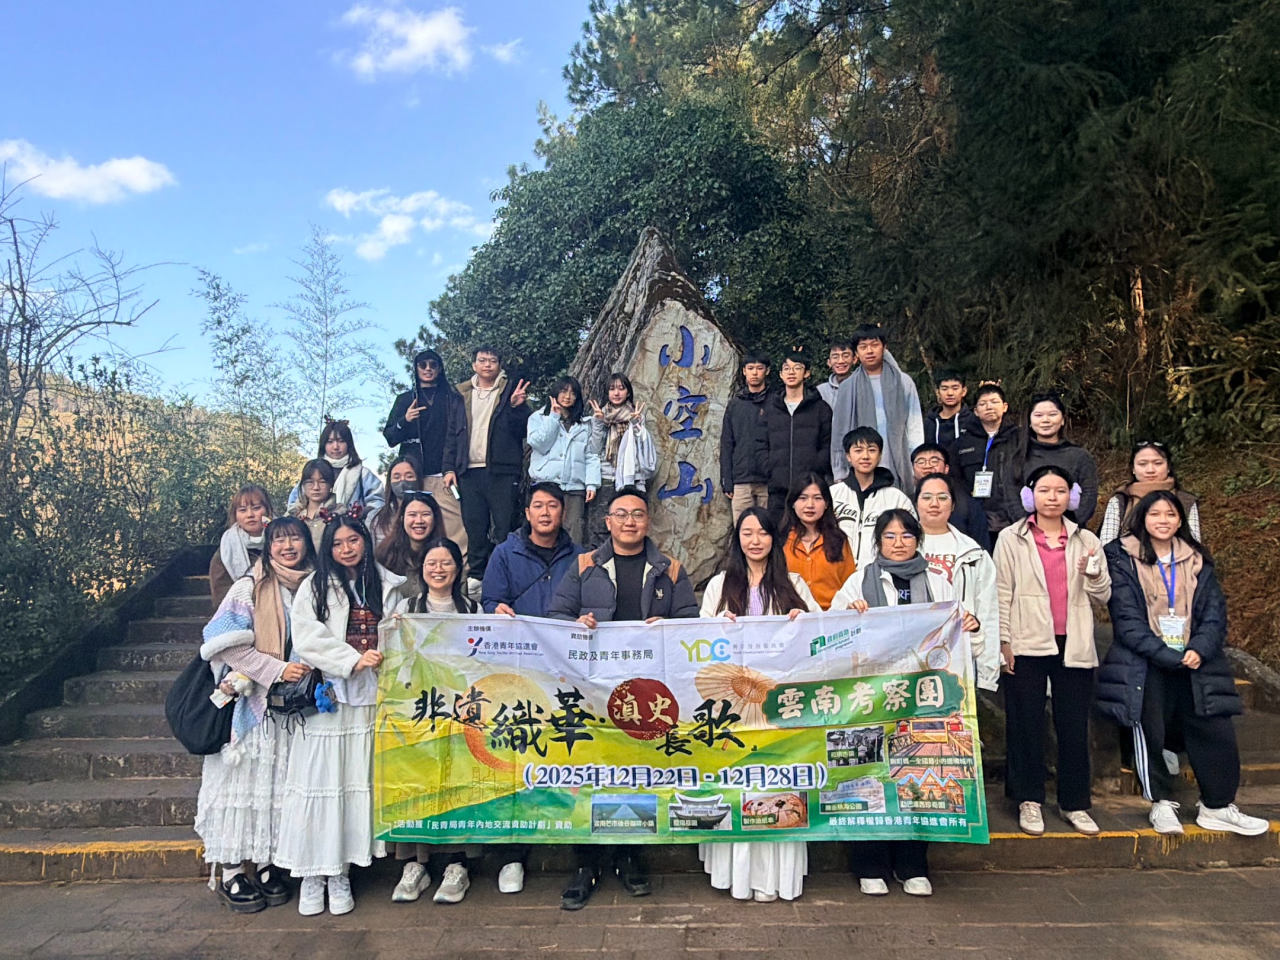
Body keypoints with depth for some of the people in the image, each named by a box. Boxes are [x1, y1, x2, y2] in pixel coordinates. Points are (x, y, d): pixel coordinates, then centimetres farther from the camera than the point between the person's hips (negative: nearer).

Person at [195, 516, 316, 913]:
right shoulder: (249, 587, -4)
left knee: (279, 784, 7)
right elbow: (228, 643, -12)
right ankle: (231, 875, 9)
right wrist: (276, 669, -18)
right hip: (251, 701, -4)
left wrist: (312, 672, -1)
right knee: (243, 779, -1)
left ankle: (268, 866, 18)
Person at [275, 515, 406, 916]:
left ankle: (340, 873, 11)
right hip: (326, 698, -2)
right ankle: (311, 874, 6)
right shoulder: (315, 586, 6)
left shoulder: (387, 586, 13)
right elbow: (306, 637, -5)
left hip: (369, 700, 2)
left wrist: (387, 658, -5)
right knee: (320, 782, -4)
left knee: (357, 782, 2)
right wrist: (353, 659, -14)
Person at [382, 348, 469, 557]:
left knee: (454, 530, -14)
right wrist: (404, 421, -7)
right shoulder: (405, 399, 19)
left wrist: (451, 468, -10)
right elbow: (389, 438, 14)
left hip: (442, 475, -2)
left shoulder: (452, 397, 14)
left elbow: (457, 434, 3)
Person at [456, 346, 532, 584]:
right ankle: (477, 574, 17)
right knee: (473, 525, 7)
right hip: (470, 470, 3)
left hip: (502, 470, -3)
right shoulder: (461, 393, 14)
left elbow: (522, 430, -3)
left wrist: (516, 406, -19)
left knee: (504, 525, -3)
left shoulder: (511, 390, 6)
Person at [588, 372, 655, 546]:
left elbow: (641, 447, 1)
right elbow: (596, 449, 2)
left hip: (630, 478, 0)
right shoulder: (600, 415, 9)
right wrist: (597, 423, -9)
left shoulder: (636, 415, 8)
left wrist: (636, 424, -12)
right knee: (598, 526, -7)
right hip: (604, 478, 1)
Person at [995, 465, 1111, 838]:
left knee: (1074, 727, 7)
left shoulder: (1085, 540, 10)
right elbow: (1002, 594, 0)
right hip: (1028, 645, -2)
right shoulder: (1011, 539, 2)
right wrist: (1004, 642, -5)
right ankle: (1029, 801, 16)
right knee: (1026, 725, 4)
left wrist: (1094, 575, -9)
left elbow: (1103, 597, 11)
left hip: (1074, 646, 2)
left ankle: (1074, 803, 20)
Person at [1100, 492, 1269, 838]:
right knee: (1150, 732, -4)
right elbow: (1127, 618, -8)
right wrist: (1166, 655, -17)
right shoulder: (1122, 558, -1)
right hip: (1145, 665, -3)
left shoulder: (1197, 560, 13)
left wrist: (1198, 650, -12)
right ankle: (1161, 803, 14)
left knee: (1216, 732, 0)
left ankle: (1218, 806, 16)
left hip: (1193, 662, 4)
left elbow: (1214, 612, 5)